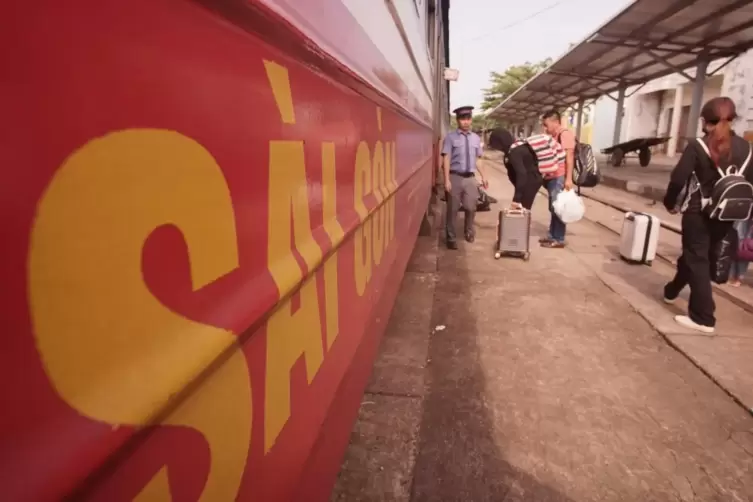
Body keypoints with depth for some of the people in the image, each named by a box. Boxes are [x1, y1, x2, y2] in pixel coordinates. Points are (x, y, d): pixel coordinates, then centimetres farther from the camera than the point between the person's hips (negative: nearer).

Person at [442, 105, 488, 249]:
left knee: (471, 208, 10)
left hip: (470, 178, 4)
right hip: (455, 177, -3)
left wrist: (483, 176, 11)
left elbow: (477, 159, 15)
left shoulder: (476, 138, 8)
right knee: (452, 209, 5)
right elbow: (446, 159, -8)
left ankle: (469, 231, 37)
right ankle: (451, 237, 19)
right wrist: (447, 180, -14)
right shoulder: (450, 137, -5)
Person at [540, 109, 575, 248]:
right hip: (552, 178, 10)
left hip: (560, 178, -9)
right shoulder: (554, 136, 19)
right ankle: (552, 236, 23)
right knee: (553, 209, 14)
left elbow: (569, 157, -16)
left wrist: (569, 179, -22)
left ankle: (559, 240, 0)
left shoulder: (565, 134, -10)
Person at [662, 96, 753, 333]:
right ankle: (672, 290, 42)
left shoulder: (697, 146, -11)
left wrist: (670, 203, 1)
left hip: (698, 212, -5)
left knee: (697, 260, 0)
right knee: (695, 254, 21)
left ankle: (703, 318, -1)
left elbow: (678, 179, -15)